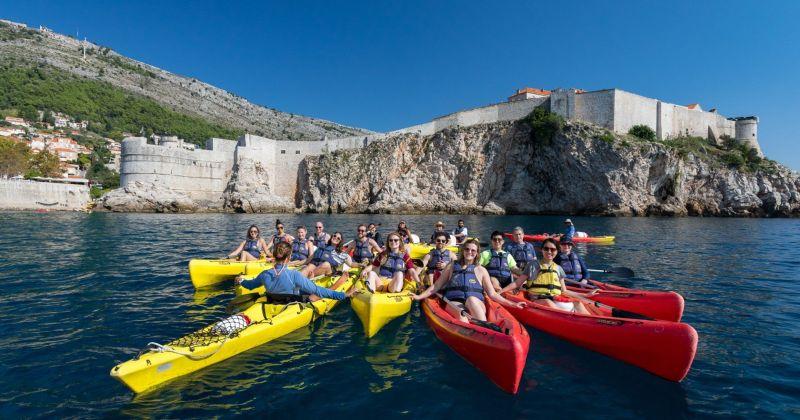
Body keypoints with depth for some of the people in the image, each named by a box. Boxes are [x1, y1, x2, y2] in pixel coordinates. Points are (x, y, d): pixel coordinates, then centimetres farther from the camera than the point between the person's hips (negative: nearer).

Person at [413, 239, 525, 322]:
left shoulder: (481, 270, 15)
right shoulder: (452, 266, 16)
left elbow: (492, 294, 13)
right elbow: (437, 285, 17)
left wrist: (512, 304, 4)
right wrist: (420, 296, 7)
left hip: (476, 305, 0)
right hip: (454, 303, 0)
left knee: (472, 299, -37)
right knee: (461, 315, -37)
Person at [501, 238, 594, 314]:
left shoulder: (558, 269, 18)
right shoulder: (533, 266, 8)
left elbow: (563, 291, 21)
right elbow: (517, 283, 6)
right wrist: (500, 291, -6)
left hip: (556, 300, 4)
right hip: (538, 300, -4)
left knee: (577, 303, -22)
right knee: (548, 303, -37)